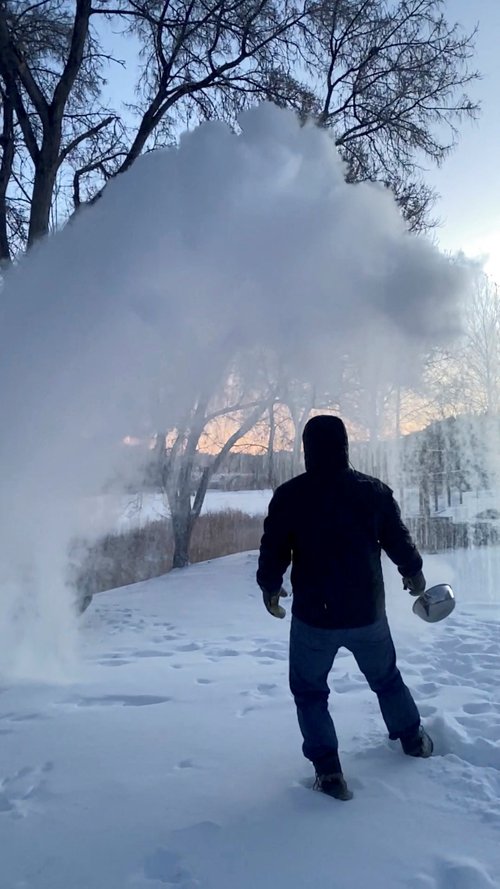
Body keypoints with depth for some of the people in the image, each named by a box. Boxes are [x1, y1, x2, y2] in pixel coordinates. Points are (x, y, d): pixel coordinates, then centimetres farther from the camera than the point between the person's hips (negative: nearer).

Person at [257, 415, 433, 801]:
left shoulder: (289, 495, -11)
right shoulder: (375, 490, -5)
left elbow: (273, 552, -6)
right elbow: (400, 541, 3)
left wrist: (270, 588, 13)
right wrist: (414, 573, 23)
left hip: (314, 616, -3)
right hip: (368, 612, 3)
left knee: (309, 691, 17)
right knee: (386, 678, 28)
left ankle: (329, 770, 12)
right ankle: (414, 738, 46)